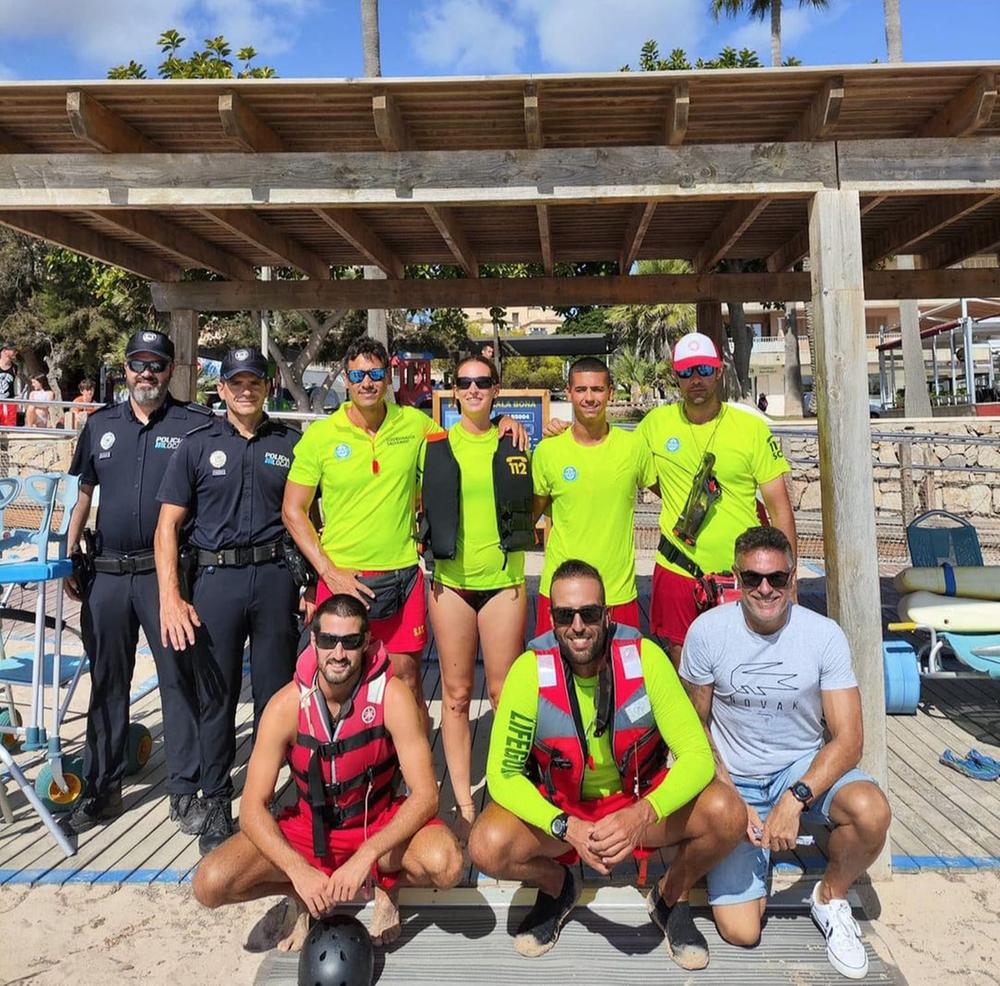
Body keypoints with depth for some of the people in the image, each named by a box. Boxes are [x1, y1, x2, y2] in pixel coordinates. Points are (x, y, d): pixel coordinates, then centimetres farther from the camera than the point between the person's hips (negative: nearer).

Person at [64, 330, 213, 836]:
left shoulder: (195, 425, -2)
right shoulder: (100, 424, 10)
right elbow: (84, 494, 16)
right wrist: (69, 557, 11)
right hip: (107, 573, 4)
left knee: (179, 679, 2)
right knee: (107, 681, 14)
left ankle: (184, 789, 15)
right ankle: (101, 787, 28)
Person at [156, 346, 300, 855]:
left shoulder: (289, 443, 7)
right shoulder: (198, 445, 4)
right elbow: (168, 525, 1)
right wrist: (171, 598, -10)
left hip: (275, 578, 1)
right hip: (215, 579, 0)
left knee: (276, 694, 8)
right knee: (216, 697, 9)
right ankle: (217, 804, 24)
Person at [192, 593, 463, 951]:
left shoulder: (392, 696, -23)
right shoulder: (286, 706, -19)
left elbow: (425, 795, -24)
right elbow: (252, 809, -17)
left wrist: (365, 857, -36)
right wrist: (300, 871, -32)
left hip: (380, 824, -1)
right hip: (310, 828, 2)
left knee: (445, 865, -32)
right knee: (210, 883, -20)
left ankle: (388, 885, 4)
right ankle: (302, 896, 9)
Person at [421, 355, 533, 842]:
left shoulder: (514, 444, 6)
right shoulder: (434, 445, 4)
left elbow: (532, 505, 14)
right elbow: (420, 504, 11)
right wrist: (433, 537, 0)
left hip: (504, 579, 0)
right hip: (451, 580, 0)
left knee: (505, 693, 3)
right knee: (456, 694, 7)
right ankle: (464, 804, 19)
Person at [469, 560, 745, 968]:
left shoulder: (644, 657, -20)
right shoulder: (530, 670, -21)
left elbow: (697, 755, -20)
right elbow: (502, 774, -17)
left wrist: (643, 813, -37)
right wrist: (567, 828, -31)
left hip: (643, 801, 1)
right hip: (560, 808, 0)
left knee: (727, 814, -26)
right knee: (487, 847, -28)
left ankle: (672, 896, 8)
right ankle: (556, 886, 9)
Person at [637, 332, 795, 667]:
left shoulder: (752, 426, -4)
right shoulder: (655, 423, 0)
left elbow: (779, 507, -2)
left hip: (742, 572, -1)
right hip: (677, 569, 1)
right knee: (681, 660, 9)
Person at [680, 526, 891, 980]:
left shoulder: (825, 635, -13)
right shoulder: (707, 631, -14)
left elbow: (847, 739, -13)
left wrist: (795, 800, -27)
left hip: (804, 767, 1)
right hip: (734, 780, -1)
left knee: (871, 810, -32)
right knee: (740, 932, -10)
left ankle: (831, 897, 1)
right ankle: (749, 849, 23)